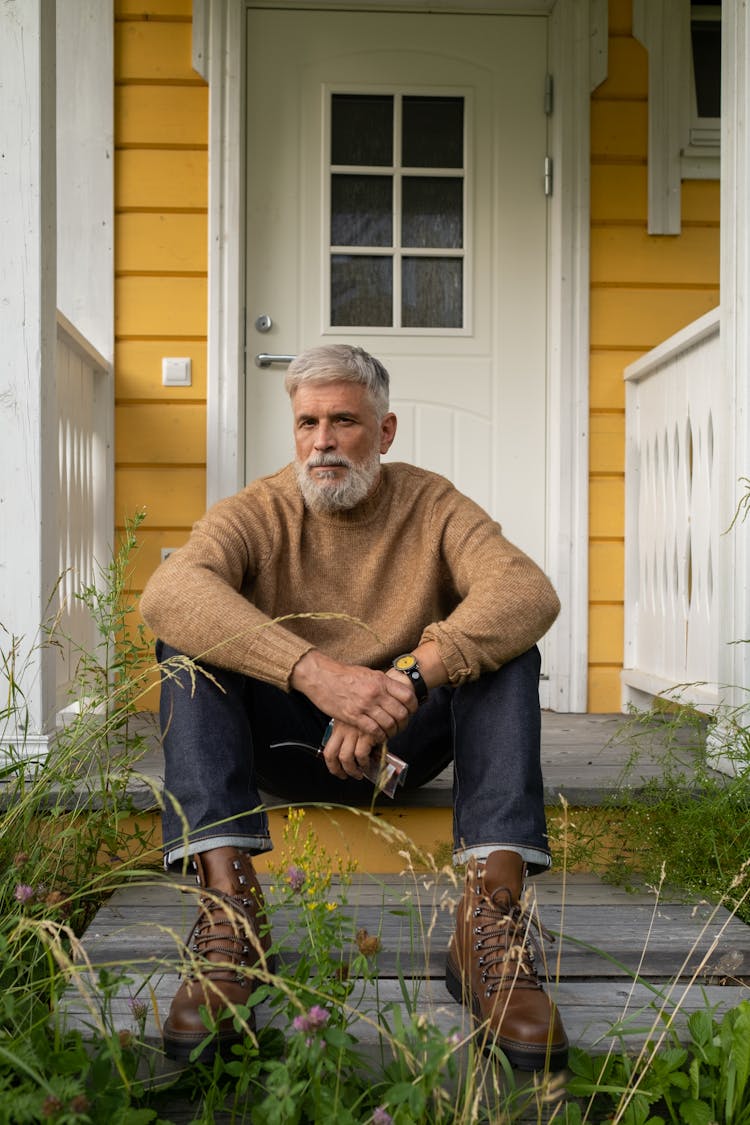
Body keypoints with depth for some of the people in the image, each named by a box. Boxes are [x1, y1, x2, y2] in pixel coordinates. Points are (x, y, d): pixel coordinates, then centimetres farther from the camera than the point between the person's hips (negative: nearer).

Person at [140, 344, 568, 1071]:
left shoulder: (432, 506, -4)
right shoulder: (260, 512, -7)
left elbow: (529, 590, -24)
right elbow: (167, 591, -30)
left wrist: (413, 675, -41)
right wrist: (313, 670, -45)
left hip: (406, 740, 1)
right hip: (288, 740, 0)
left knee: (500, 639, -22)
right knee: (190, 637, -22)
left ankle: (489, 918, -34)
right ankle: (227, 900, -35)